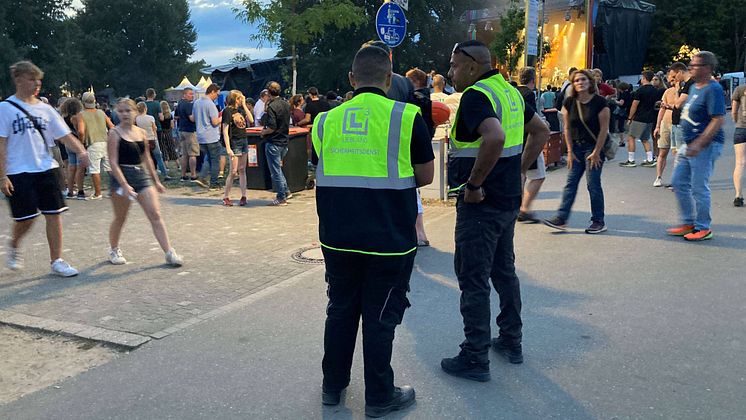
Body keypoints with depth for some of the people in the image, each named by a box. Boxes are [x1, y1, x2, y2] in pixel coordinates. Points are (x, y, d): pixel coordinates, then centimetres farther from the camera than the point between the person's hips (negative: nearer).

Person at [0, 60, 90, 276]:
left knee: (54, 214, 0)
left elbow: (65, 135, 7)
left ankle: (56, 261, 9)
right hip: (19, 172, -4)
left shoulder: (45, 109, 10)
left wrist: (81, 151, -12)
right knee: (26, 217, -3)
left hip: (46, 169, 4)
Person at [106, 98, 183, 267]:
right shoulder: (114, 134, -7)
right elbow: (114, 163, -13)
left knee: (155, 214, -4)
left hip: (142, 176, 4)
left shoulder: (142, 133, 8)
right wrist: (125, 185, -23)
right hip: (121, 177, -4)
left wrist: (156, 181, 17)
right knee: (120, 218, 9)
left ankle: (169, 253, -4)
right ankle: (114, 250, 32)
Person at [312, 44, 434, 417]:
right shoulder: (406, 117, -8)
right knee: (380, 317, 9)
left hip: (337, 238, 4)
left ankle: (333, 386, 32)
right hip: (389, 239, -3)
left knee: (340, 311, 19)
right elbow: (425, 176, 0)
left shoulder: (326, 120, 2)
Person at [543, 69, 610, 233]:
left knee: (593, 184, -2)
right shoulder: (569, 102, 1)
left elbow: (604, 129, -9)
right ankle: (561, 219, 5)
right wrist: (570, 151, 1)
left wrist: (596, 152, -10)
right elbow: (567, 128, 4)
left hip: (594, 147, -4)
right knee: (570, 183, 3)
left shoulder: (600, 102, -11)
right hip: (577, 147, 4)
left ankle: (598, 222, 9)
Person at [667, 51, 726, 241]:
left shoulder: (713, 89, -15)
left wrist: (699, 144, -27)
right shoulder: (694, 87, 13)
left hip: (705, 146, -10)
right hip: (688, 144, 10)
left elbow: (718, 120, -22)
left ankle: (703, 228, 10)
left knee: (699, 187, -3)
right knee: (679, 183, 13)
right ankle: (688, 223, 24)